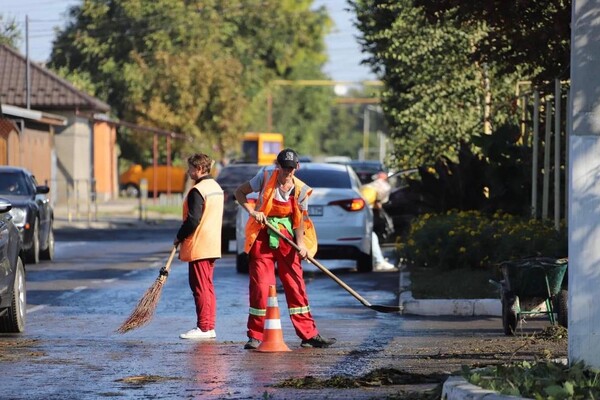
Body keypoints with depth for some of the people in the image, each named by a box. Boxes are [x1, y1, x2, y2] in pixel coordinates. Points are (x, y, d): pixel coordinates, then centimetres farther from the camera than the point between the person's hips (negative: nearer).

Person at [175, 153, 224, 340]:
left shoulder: (197, 191, -16)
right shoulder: (216, 188, 14)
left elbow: (193, 219, -21)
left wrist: (180, 237, -7)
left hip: (198, 246, -10)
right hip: (213, 245, 10)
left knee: (200, 287, -6)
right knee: (208, 287, 12)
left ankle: (203, 327, -6)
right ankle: (210, 327, 13)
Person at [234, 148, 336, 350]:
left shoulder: (300, 189, -2)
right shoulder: (265, 177, -6)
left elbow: (299, 219, -2)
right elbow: (240, 192, 3)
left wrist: (300, 243, -17)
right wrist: (252, 212, -12)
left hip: (286, 239, 2)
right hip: (262, 237, -2)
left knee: (296, 286, 4)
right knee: (260, 286, -5)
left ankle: (309, 335, 10)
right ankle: (256, 336, 4)